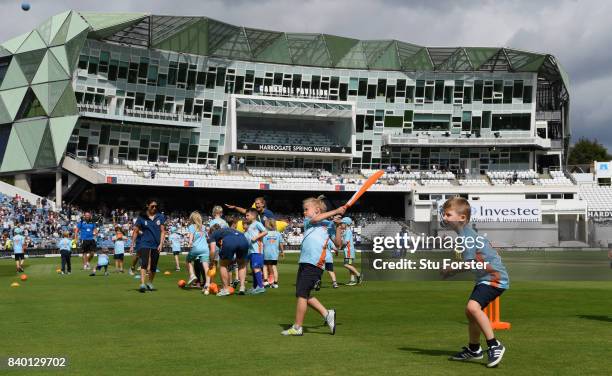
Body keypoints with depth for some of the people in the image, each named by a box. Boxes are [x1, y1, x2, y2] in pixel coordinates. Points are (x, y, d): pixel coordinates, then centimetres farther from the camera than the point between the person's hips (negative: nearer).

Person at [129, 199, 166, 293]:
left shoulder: (160, 217, 5)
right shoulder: (141, 217, -1)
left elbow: (163, 231, 5)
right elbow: (135, 231, 2)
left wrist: (161, 244, -4)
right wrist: (132, 245, 0)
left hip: (156, 245, 3)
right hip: (144, 243, -3)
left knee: (153, 266, 9)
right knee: (144, 263, -20)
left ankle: (150, 283, 29)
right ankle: (142, 284, -29)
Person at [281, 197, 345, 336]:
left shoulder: (328, 224, 5)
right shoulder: (307, 221, 17)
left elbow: (338, 244, 1)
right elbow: (315, 219, -6)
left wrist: (338, 227, -11)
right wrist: (335, 211, -9)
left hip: (315, 263, -6)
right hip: (304, 262, 6)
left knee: (302, 294, -6)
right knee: (304, 294, 10)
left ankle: (297, 327, 3)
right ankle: (327, 314, 21)